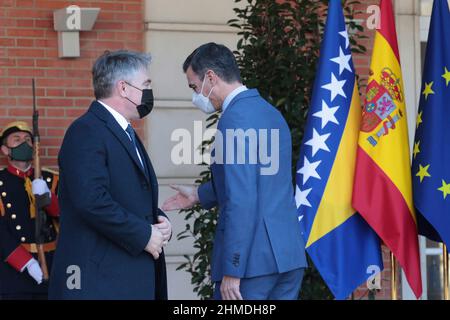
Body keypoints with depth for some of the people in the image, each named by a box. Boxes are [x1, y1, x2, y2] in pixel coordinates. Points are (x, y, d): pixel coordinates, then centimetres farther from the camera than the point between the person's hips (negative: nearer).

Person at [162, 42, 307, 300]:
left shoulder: (236, 118, -13)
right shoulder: (270, 112, 15)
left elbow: (241, 200, -19)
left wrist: (232, 271, -19)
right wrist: (200, 195, 35)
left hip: (255, 259, -9)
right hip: (289, 254, 9)